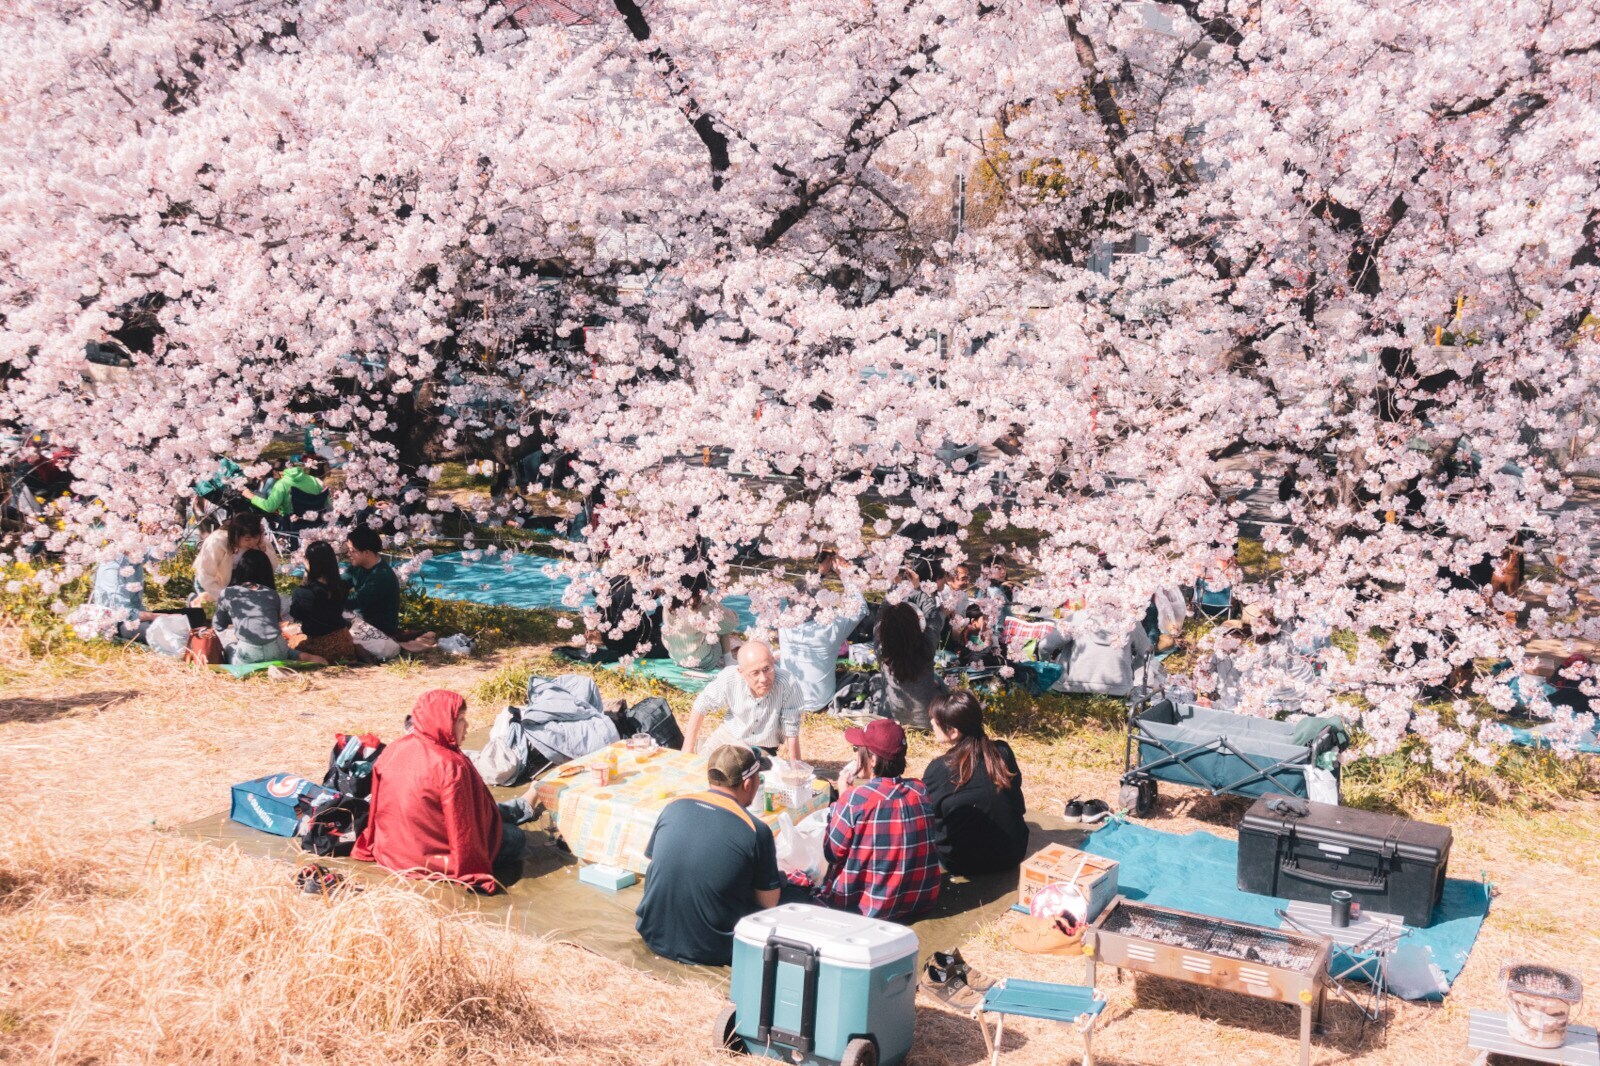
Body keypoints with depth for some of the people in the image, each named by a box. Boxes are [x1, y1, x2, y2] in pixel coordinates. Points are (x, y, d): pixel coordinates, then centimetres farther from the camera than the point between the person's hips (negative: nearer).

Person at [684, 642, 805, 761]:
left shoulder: (788, 686, -35)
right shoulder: (728, 678, -26)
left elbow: (791, 735, -24)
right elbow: (701, 706, -9)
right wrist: (688, 748, -5)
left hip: (764, 751, -2)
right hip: (728, 737, 2)